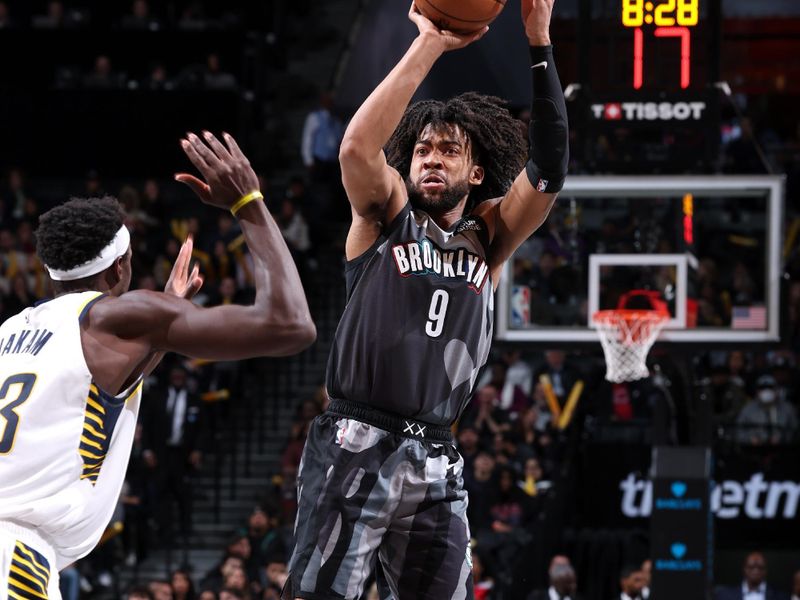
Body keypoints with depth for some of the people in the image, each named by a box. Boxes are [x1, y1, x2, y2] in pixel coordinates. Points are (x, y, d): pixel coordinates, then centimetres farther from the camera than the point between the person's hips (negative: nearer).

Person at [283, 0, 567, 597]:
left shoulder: (489, 237, 13)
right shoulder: (386, 216, 5)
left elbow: (548, 171, -2)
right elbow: (357, 147, -15)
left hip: (435, 460, 4)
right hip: (356, 448, -4)